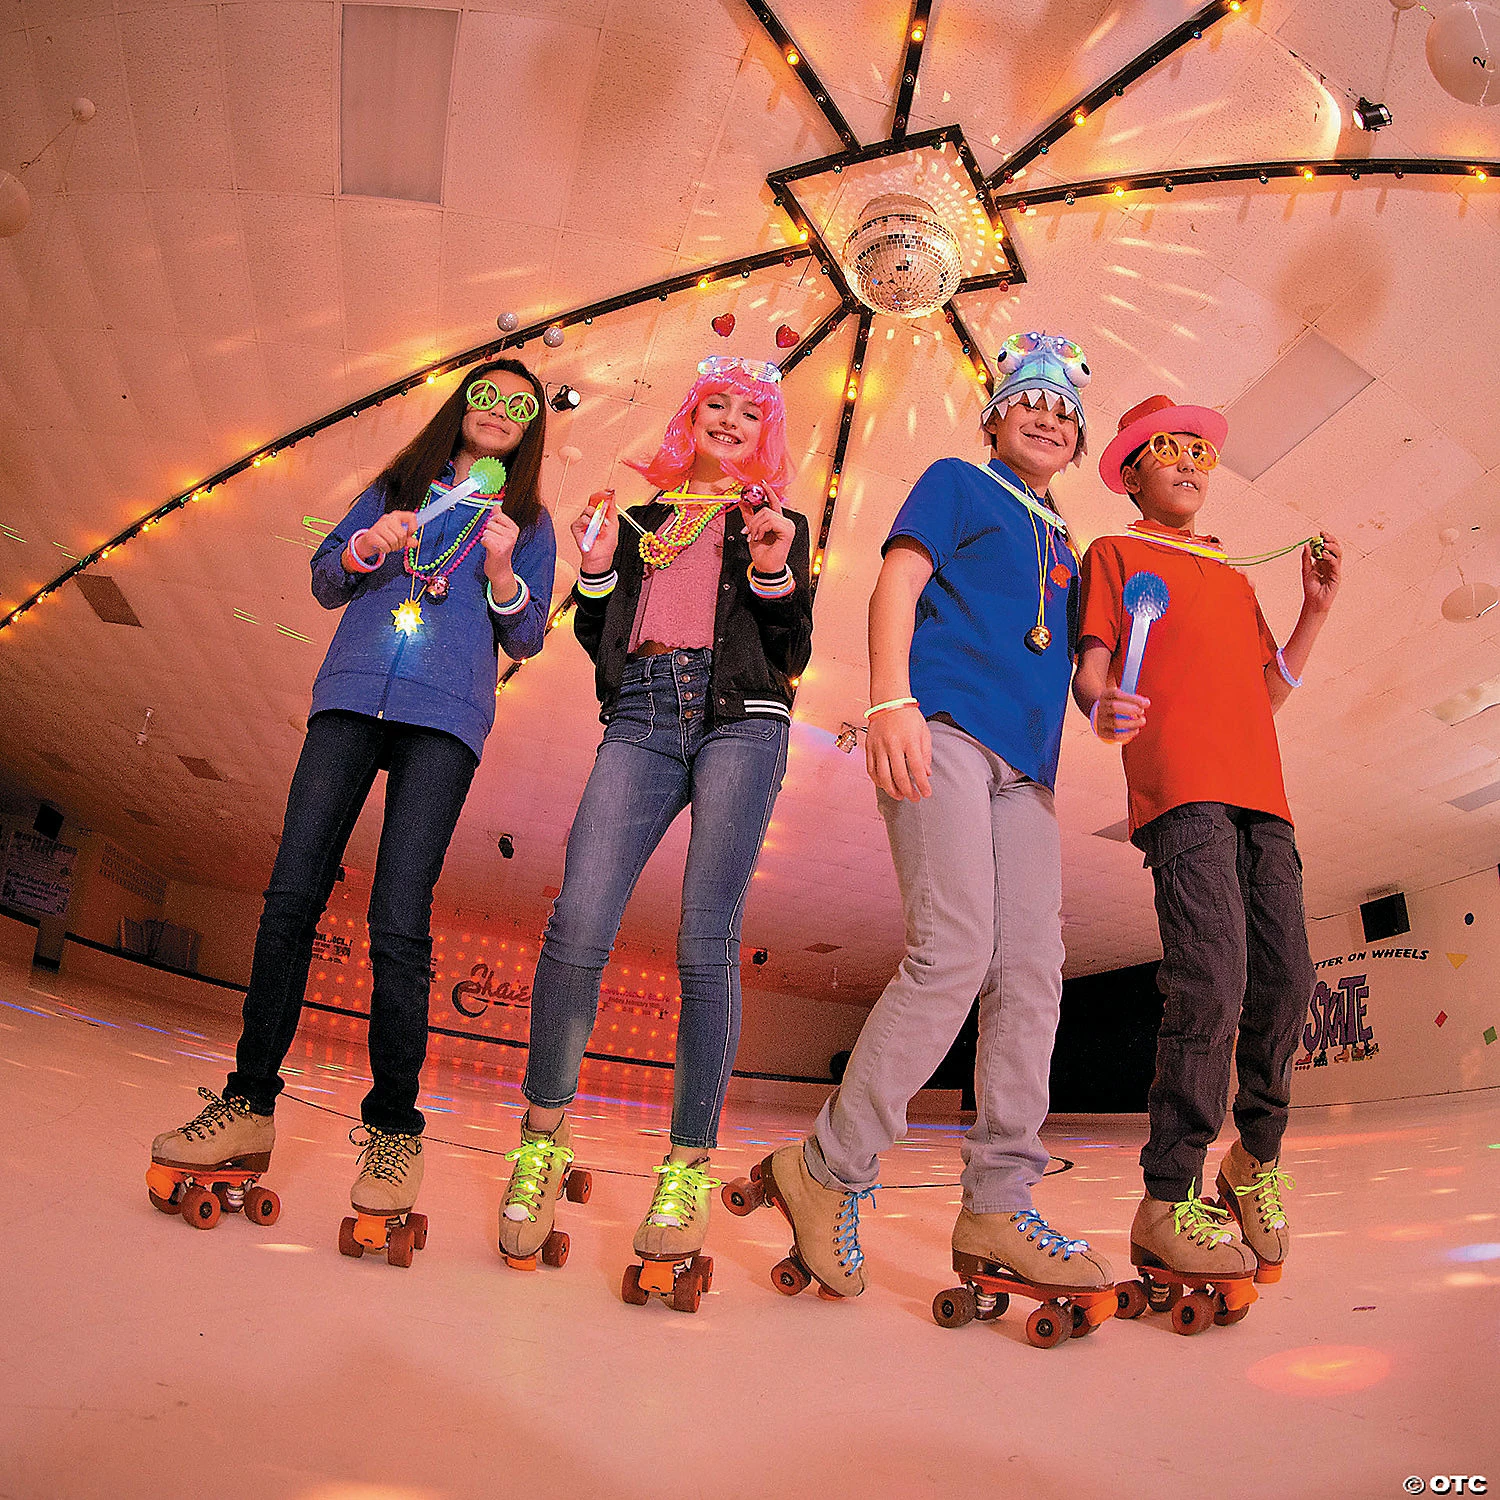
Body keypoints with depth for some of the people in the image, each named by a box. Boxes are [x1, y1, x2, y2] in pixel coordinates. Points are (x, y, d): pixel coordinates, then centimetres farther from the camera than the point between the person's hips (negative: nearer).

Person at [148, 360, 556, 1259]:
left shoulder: (529, 523, 18)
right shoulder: (395, 485, 24)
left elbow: (526, 639, 11)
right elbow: (324, 586, 19)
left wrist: (502, 571, -6)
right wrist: (364, 549, -2)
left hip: (445, 714, -2)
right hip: (353, 692, 3)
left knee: (399, 921, -12)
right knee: (292, 894, -6)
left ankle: (394, 1128, -2)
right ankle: (250, 1103, 5)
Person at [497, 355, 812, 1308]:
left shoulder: (775, 523, 20)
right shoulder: (644, 519, 26)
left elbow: (793, 656, 10)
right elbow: (599, 643, 21)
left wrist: (775, 574, -5)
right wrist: (596, 570, 5)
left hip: (740, 721, -1)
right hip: (642, 719, 2)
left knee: (707, 946, -11)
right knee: (577, 926, -14)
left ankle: (689, 1169, 0)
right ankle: (544, 1140, 4)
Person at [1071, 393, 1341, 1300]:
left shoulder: (1236, 579, 33)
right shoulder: (1116, 556, 16)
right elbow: (1090, 668, 2)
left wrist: (1317, 608, 17)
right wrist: (1100, 705, -21)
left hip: (1260, 794, 6)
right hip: (1179, 786, -6)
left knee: (1284, 983, -2)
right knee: (1211, 982, -19)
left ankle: (1258, 1159, 19)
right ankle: (1169, 1205, -13)